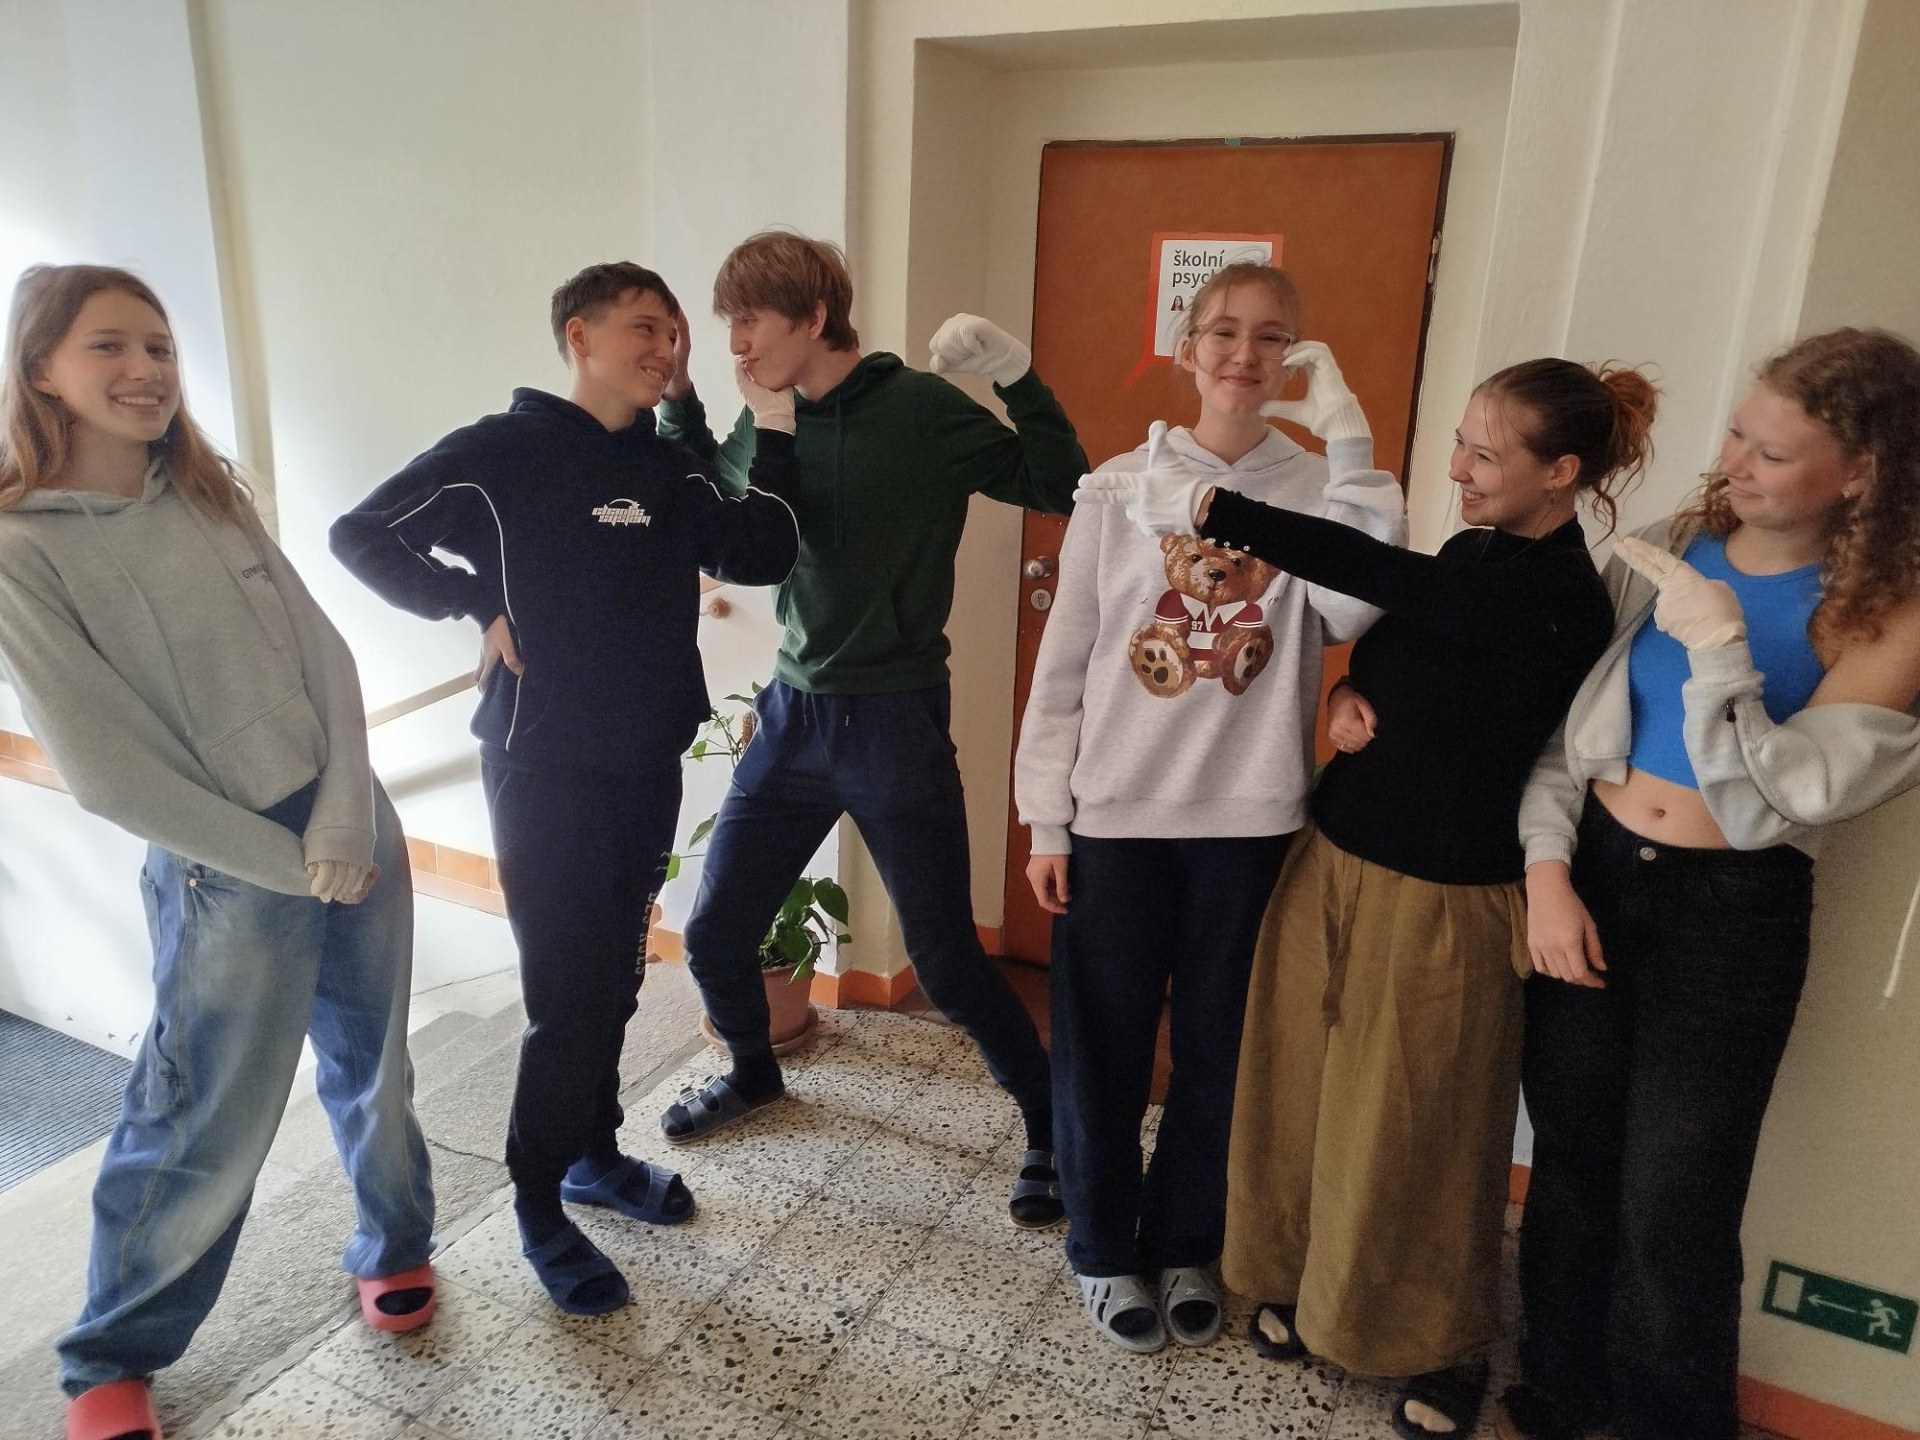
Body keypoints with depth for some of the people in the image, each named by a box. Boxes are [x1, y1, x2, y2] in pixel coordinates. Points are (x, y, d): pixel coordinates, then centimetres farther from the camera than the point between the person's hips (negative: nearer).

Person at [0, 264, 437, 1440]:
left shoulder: (211, 501, 6)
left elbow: (328, 659, 2)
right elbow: (109, 769, -14)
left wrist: (346, 823, -10)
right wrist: (285, 863, -11)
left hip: (358, 830, 5)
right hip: (227, 873, -5)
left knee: (373, 1067, 18)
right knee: (208, 1128, 6)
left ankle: (397, 1245, 42)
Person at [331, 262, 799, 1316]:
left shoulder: (669, 469, 9)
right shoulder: (504, 450, -7)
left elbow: (761, 556, -2)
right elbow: (362, 535, -6)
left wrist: (772, 426, -6)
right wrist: (481, 606, -12)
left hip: (648, 763, 6)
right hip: (545, 765, -5)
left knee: (615, 979, 15)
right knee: (567, 996, -2)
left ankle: (595, 1154, 35)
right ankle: (540, 1209, 17)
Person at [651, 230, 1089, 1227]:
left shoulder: (923, 409, -11)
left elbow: (1064, 491, -12)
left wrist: (1015, 375, -22)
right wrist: (677, 403, 9)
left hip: (894, 724, -5)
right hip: (791, 714, 6)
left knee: (945, 962, 0)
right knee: (712, 936, 12)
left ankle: (1052, 1129, 23)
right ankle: (753, 1073, 43)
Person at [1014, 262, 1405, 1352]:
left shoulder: (1315, 487, -1)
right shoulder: (1123, 485, -1)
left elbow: (1351, 612, -20)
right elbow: (1066, 660, 0)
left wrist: (1351, 445, -22)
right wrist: (1047, 819, -1)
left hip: (1253, 820, 1)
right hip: (1117, 814, 0)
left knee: (1217, 1047, 14)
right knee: (1104, 1046, 10)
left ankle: (1186, 1244, 37)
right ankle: (1105, 1248, 33)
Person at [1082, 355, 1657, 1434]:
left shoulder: (1554, 598, -19)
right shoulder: (1471, 556, 6)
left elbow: (1365, 569, -26)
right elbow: (1381, 645, 17)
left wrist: (1207, 507, -24)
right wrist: (1348, 696, -8)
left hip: (1437, 896, -7)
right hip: (1337, 857, 7)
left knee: (1410, 1127, 8)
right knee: (1306, 1087, 16)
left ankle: (1446, 1346, 34)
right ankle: (1306, 1283, 39)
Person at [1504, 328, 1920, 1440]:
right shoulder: (1660, 555, -1)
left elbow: (1767, 804, -15)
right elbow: (1557, 729, 0)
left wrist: (1717, 649, -24)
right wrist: (1547, 869, -10)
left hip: (1734, 918, -3)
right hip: (1588, 879, 3)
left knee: (1673, 1213, 6)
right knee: (1569, 1171, 16)